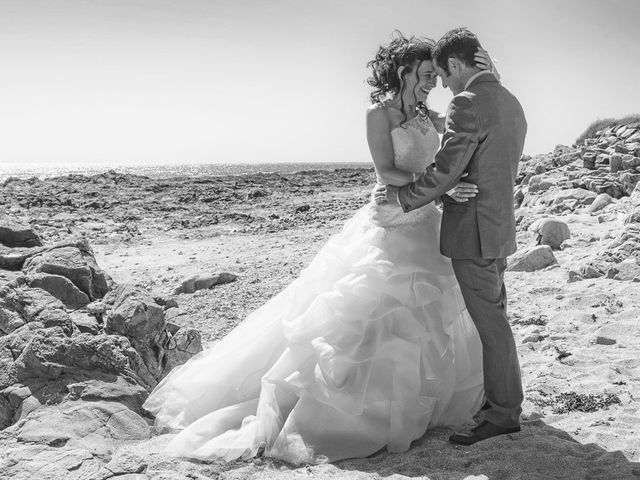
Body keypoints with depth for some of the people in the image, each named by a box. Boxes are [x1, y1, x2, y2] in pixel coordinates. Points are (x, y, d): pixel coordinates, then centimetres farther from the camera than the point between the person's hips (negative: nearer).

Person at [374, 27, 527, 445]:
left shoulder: (468, 103, -17)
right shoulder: (511, 102, 13)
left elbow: (444, 172, -19)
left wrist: (401, 197, -6)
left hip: (474, 232, -10)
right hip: (500, 226, 10)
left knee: (491, 323, -1)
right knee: (494, 317, 19)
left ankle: (503, 415, 10)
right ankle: (501, 396, 32)